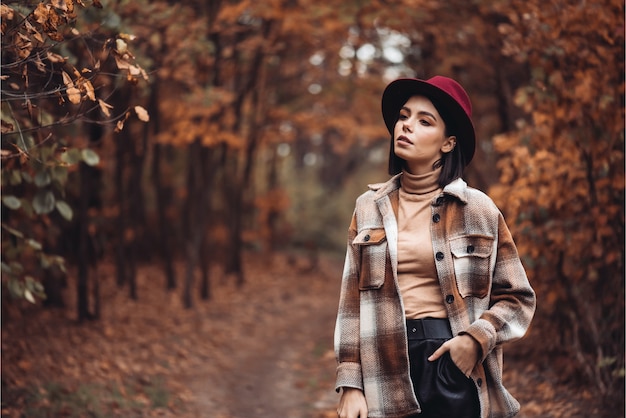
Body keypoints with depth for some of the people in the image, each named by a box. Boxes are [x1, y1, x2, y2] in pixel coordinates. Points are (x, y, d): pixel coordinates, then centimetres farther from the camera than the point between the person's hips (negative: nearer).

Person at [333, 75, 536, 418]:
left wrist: (475, 339, -12)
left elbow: (516, 297, 4)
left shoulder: (478, 210, 0)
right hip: (386, 367, 2)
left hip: (453, 365, -2)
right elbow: (352, 304, 4)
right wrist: (351, 384, -2)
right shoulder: (370, 208, 6)